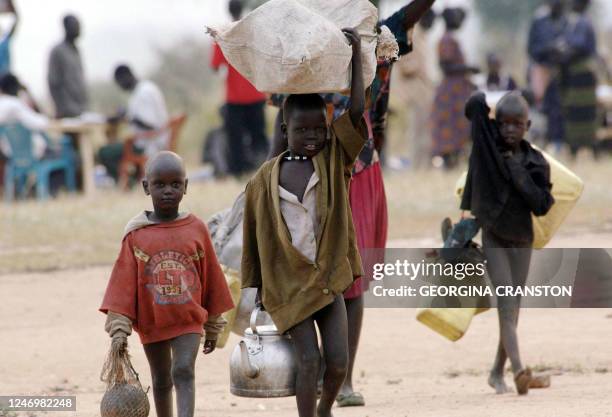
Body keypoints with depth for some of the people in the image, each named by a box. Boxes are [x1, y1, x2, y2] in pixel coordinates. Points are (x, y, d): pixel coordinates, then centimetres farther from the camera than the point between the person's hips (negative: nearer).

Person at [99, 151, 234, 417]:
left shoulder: (196, 229, -3)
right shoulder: (136, 235, -5)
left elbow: (211, 279, 6)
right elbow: (123, 283, -4)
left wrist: (213, 326, 10)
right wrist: (119, 329, -9)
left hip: (189, 321, -1)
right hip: (151, 324, 1)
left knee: (183, 372, -18)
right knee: (161, 381, 14)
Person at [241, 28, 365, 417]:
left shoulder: (334, 160, -1)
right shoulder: (266, 179, -4)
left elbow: (356, 111, -14)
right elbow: (255, 237, 3)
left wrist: (356, 53, -18)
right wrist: (253, 290, 5)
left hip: (328, 280, 2)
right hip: (289, 284, -2)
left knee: (338, 361, -1)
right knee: (310, 361, -8)